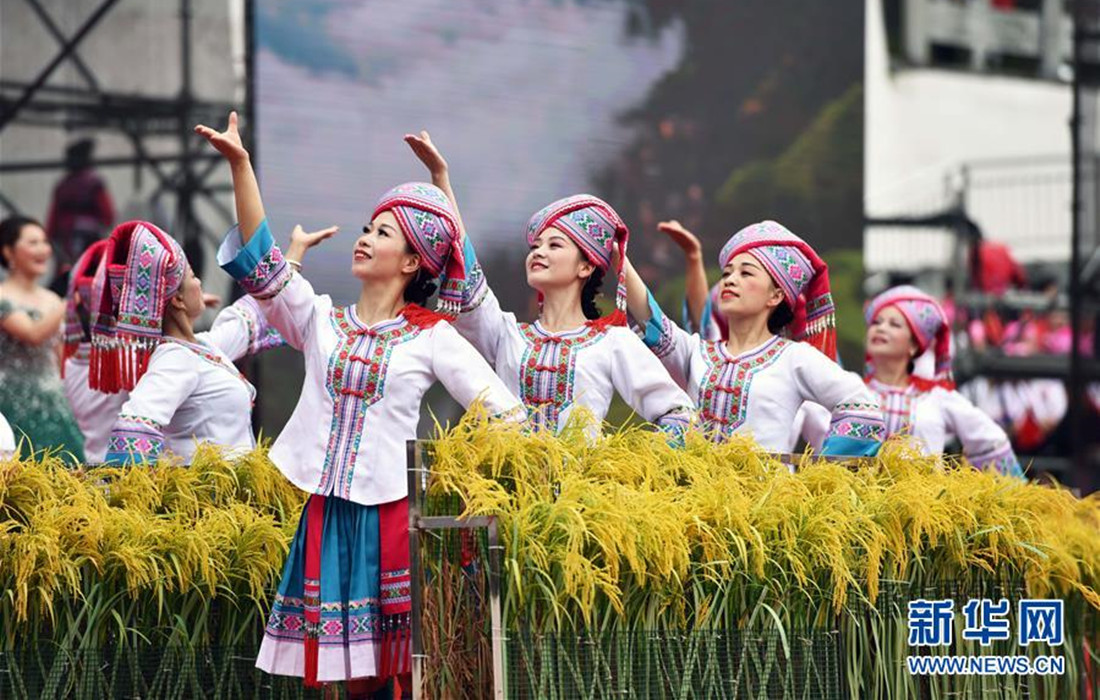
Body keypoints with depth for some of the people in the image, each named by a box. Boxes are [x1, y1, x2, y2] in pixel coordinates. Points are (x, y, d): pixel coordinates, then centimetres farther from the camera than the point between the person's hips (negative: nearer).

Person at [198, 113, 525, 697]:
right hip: (327, 511, 3)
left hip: (396, 509, -3)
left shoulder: (432, 338, 2)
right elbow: (260, 264, -3)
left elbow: (502, 412, 1)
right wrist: (240, 165, -11)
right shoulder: (321, 320, 9)